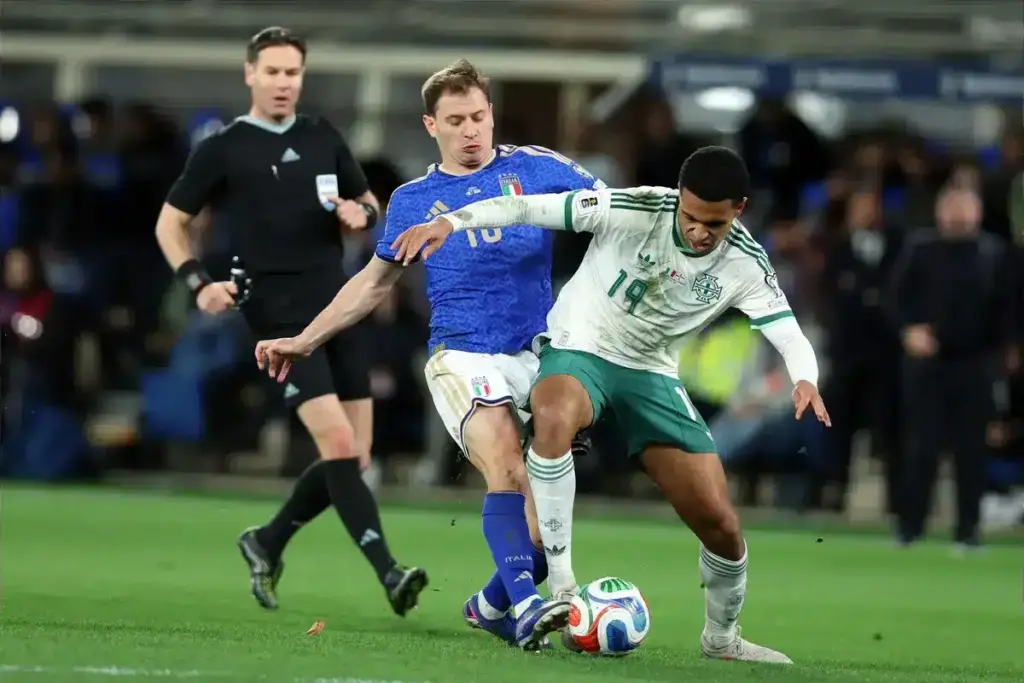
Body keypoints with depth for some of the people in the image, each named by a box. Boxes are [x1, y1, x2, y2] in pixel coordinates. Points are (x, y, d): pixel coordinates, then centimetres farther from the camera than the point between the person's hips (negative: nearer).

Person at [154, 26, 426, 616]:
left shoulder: (325, 140, 13)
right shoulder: (222, 151, 1)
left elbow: (368, 203, 24)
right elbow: (171, 223, 8)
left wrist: (362, 214, -1)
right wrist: (199, 282, -8)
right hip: (282, 319, -5)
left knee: (354, 458, 4)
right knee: (339, 444, -19)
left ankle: (267, 544, 25)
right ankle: (388, 572, -22)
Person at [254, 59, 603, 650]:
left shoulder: (536, 168, 7)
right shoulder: (413, 200, 12)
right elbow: (375, 282, 22)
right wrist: (306, 340, 22)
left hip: (538, 353, 1)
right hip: (462, 356, -1)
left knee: (548, 498, -4)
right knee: (507, 470, -27)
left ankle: (494, 604, 20)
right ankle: (527, 605, -38)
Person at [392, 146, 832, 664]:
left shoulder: (745, 264, -12)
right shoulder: (636, 210, -21)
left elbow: (789, 336, -17)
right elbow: (530, 208, -21)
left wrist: (804, 380, -40)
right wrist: (449, 221, -33)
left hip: (652, 373, 3)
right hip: (578, 350, -3)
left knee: (719, 521, -3)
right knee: (553, 416, -41)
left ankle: (722, 638, 26)